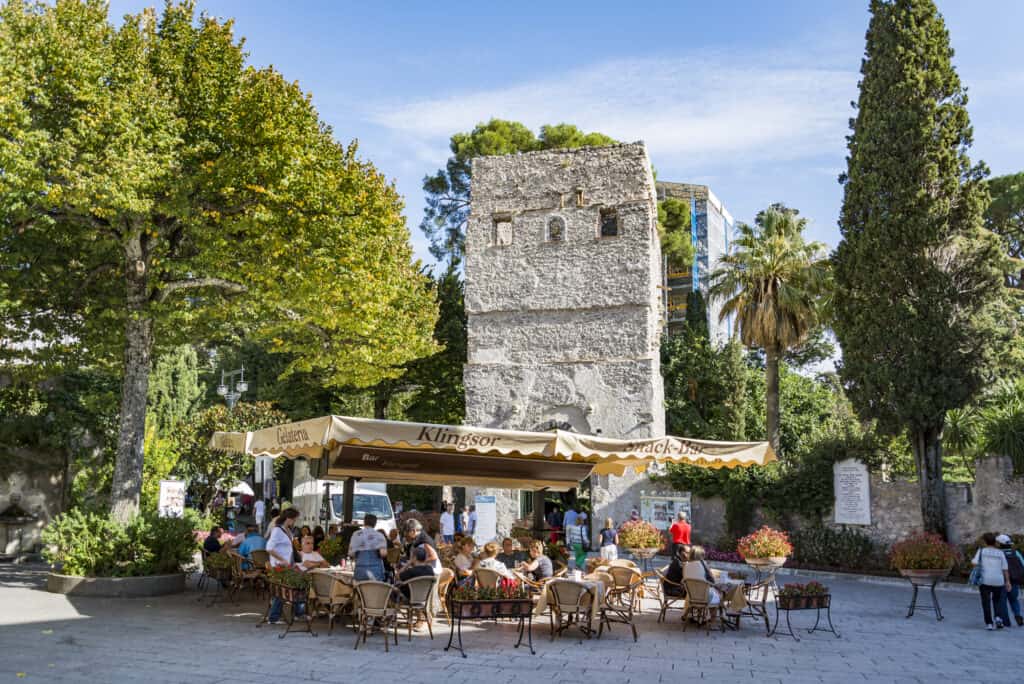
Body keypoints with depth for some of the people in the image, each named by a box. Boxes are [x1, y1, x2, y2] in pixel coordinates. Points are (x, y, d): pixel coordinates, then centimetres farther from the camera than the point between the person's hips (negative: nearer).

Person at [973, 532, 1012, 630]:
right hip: (999, 581, 2)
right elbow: (1005, 569, 3)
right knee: (997, 600, 20)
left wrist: (972, 560, 12)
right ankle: (999, 617, -1)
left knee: (986, 602, 6)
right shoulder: (1000, 553, 5)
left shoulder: (981, 551, -1)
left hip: (985, 581, -2)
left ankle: (989, 623, 2)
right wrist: (1008, 581, 10)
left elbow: (975, 563, -9)